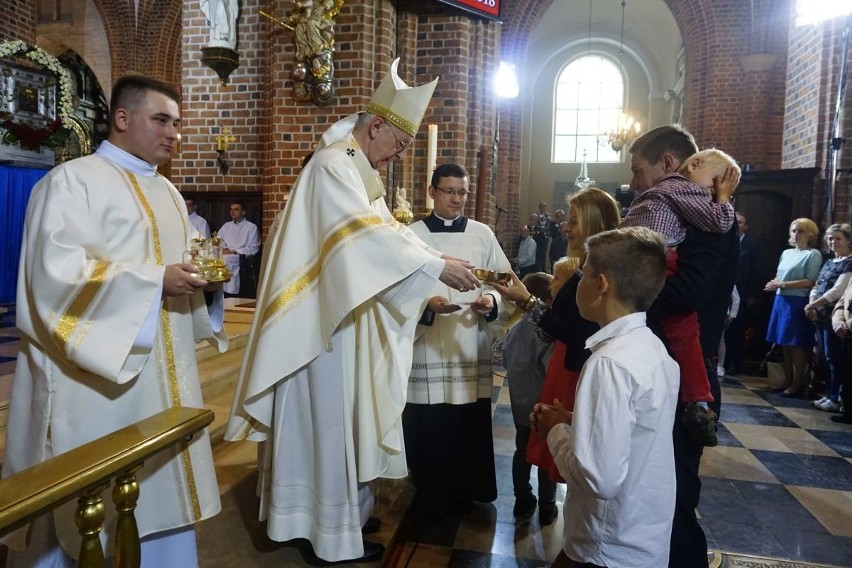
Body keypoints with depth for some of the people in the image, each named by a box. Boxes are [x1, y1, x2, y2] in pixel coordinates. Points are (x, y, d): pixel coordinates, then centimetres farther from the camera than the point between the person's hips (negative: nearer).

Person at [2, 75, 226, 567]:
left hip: (163, 373, 7)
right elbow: (56, 272, -18)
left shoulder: (167, 192, 17)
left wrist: (203, 273, -2)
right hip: (99, 378, -7)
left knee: (163, 486, 15)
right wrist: (154, 281, -24)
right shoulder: (71, 181, -7)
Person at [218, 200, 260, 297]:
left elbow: (253, 249, -5)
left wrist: (233, 252, -10)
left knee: (226, 260, -31)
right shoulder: (226, 226, 21)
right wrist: (223, 249, -9)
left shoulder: (252, 227, 5)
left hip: (242, 259, -4)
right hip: (225, 259, 4)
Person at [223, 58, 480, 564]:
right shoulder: (335, 166, -17)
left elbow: (384, 232, 12)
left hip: (349, 316, 10)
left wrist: (438, 267, 2)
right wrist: (437, 265, -25)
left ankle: (341, 509, 34)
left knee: (343, 417, 18)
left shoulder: (360, 170, 14)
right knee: (331, 419, 2)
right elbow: (371, 235, -28)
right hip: (329, 318, -10)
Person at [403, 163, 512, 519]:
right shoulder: (412, 236, 0)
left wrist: (492, 301, -13)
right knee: (427, 433, 5)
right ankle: (431, 500, 28)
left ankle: (468, 494, 32)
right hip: (427, 351, -2)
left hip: (472, 350, 2)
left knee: (472, 430, 9)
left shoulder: (483, 235, 7)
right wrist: (426, 304, -21)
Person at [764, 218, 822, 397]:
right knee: (784, 344, 8)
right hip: (781, 301, 7)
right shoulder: (786, 253, 17)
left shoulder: (813, 254, -3)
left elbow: (810, 282, -12)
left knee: (796, 344, -4)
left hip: (798, 303, -6)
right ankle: (787, 381, 15)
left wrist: (783, 284, -16)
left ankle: (798, 384, 4)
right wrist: (774, 283, -2)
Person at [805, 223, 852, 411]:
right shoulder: (829, 262, 17)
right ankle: (830, 395, 20)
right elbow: (816, 287, 16)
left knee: (835, 358, -4)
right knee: (826, 358, 12)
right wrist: (812, 306, -1)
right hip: (821, 316, 8)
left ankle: (836, 399, 2)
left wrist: (813, 305, -12)